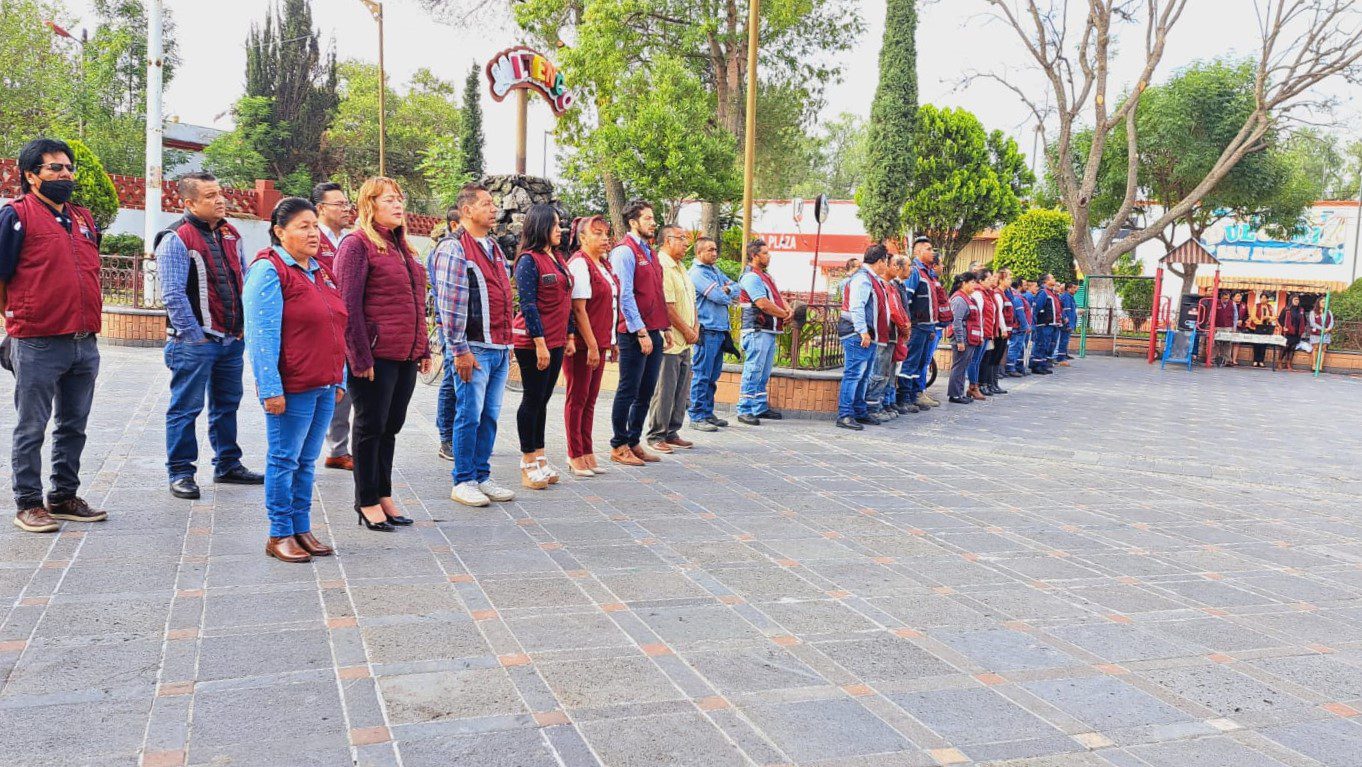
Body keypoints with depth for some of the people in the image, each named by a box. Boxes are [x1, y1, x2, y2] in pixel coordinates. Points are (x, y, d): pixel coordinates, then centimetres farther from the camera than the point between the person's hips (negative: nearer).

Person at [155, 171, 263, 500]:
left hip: (232, 339, 8)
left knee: (227, 405, 16)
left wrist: (244, 325, 13)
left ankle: (228, 465, 28)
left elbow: (243, 282, 20)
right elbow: (173, 294, -16)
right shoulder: (176, 239, -12)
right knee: (186, 408, 0)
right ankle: (180, 473, 9)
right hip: (195, 342, -7)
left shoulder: (230, 235, 12)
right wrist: (194, 334, -17)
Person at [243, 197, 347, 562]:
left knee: (307, 461, 13)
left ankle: (301, 529, 21)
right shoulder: (269, 270, -9)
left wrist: (339, 379, 18)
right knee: (285, 460, 2)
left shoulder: (320, 272, 16)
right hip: (291, 388, -7)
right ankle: (279, 535, 11)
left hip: (324, 386, 7)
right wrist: (270, 389, -18)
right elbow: (261, 335, -14)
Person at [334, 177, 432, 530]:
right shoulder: (357, 244, -8)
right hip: (376, 356, -7)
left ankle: (383, 495, 25)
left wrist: (423, 348, 18)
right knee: (371, 427, 3)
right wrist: (360, 356, -17)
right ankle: (367, 501, 14)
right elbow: (349, 305, -13)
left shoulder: (401, 246, 17)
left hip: (406, 356, 8)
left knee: (391, 427, 14)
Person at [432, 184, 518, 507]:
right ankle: (463, 481, 8)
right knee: (470, 416, -2)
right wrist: (459, 349, -17)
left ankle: (482, 477, 19)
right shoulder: (453, 248, -9)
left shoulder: (494, 247, 18)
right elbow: (451, 304, -14)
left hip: (499, 347, 8)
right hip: (473, 348, -8)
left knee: (490, 416, 11)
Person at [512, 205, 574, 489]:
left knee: (542, 400, 12)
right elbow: (528, 305, -16)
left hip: (555, 341, 8)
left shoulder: (557, 260, 14)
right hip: (533, 342, -8)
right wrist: (540, 344, -20)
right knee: (533, 399, -1)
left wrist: (570, 337, 16)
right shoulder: (529, 260, -11)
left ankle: (539, 458, 20)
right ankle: (528, 464, 8)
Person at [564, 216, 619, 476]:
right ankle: (575, 456, 8)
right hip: (581, 344, -8)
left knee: (590, 399, 12)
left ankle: (587, 454, 19)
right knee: (577, 399, 0)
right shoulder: (579, 264, -13)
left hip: (599, 343, 8)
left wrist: (610, 342, 17)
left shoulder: (604, 265, 14)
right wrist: (591, 346, -20)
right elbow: (578, 308, -18)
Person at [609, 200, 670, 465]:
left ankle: (634, 442, 21)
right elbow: (625, 295, -15)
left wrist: (665, 327, 15)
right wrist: (641, 331, -17)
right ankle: (619, 446, 7)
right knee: (628, 391, -2)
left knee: (646, 392, 11)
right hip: (635, 333, -8)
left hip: (653, 331, 8)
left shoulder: (650, 253, 18)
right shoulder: (625, 251, -9)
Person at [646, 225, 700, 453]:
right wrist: (686, 331, -11)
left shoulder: (680, 268, 19)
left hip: (685, 342, 10)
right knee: (664, 391, -5)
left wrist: (695, 327, 7)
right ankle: (656, 436, 3)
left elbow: (691, 301, 22)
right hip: (669, 340, -10)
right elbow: (667, 306, -19)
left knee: (681, 392, 12)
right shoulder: (661, 267, -14)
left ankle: (672, 433, 21)